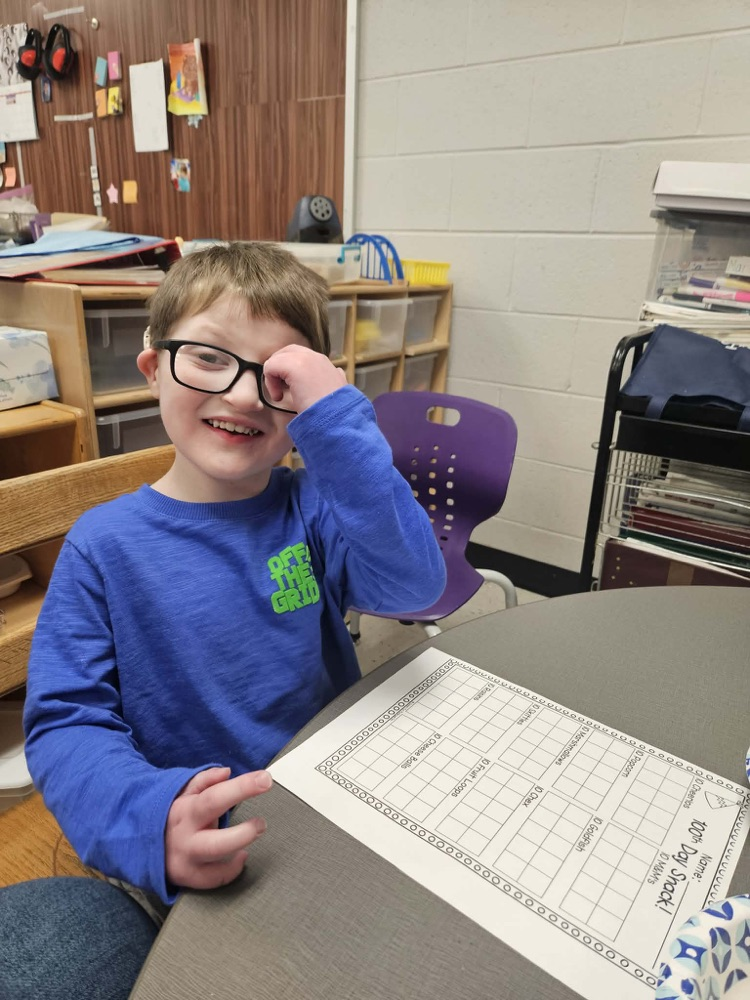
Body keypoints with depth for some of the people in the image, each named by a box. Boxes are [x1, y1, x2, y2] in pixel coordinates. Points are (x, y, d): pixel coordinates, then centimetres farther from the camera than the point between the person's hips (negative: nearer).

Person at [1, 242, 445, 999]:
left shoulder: (314, 505, -4)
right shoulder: (104, 544, -7)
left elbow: (412, 585, -20)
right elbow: (66, 721, -10)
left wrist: (337, 423, -27)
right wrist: (150, 820, -30)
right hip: (186, 862, 0)